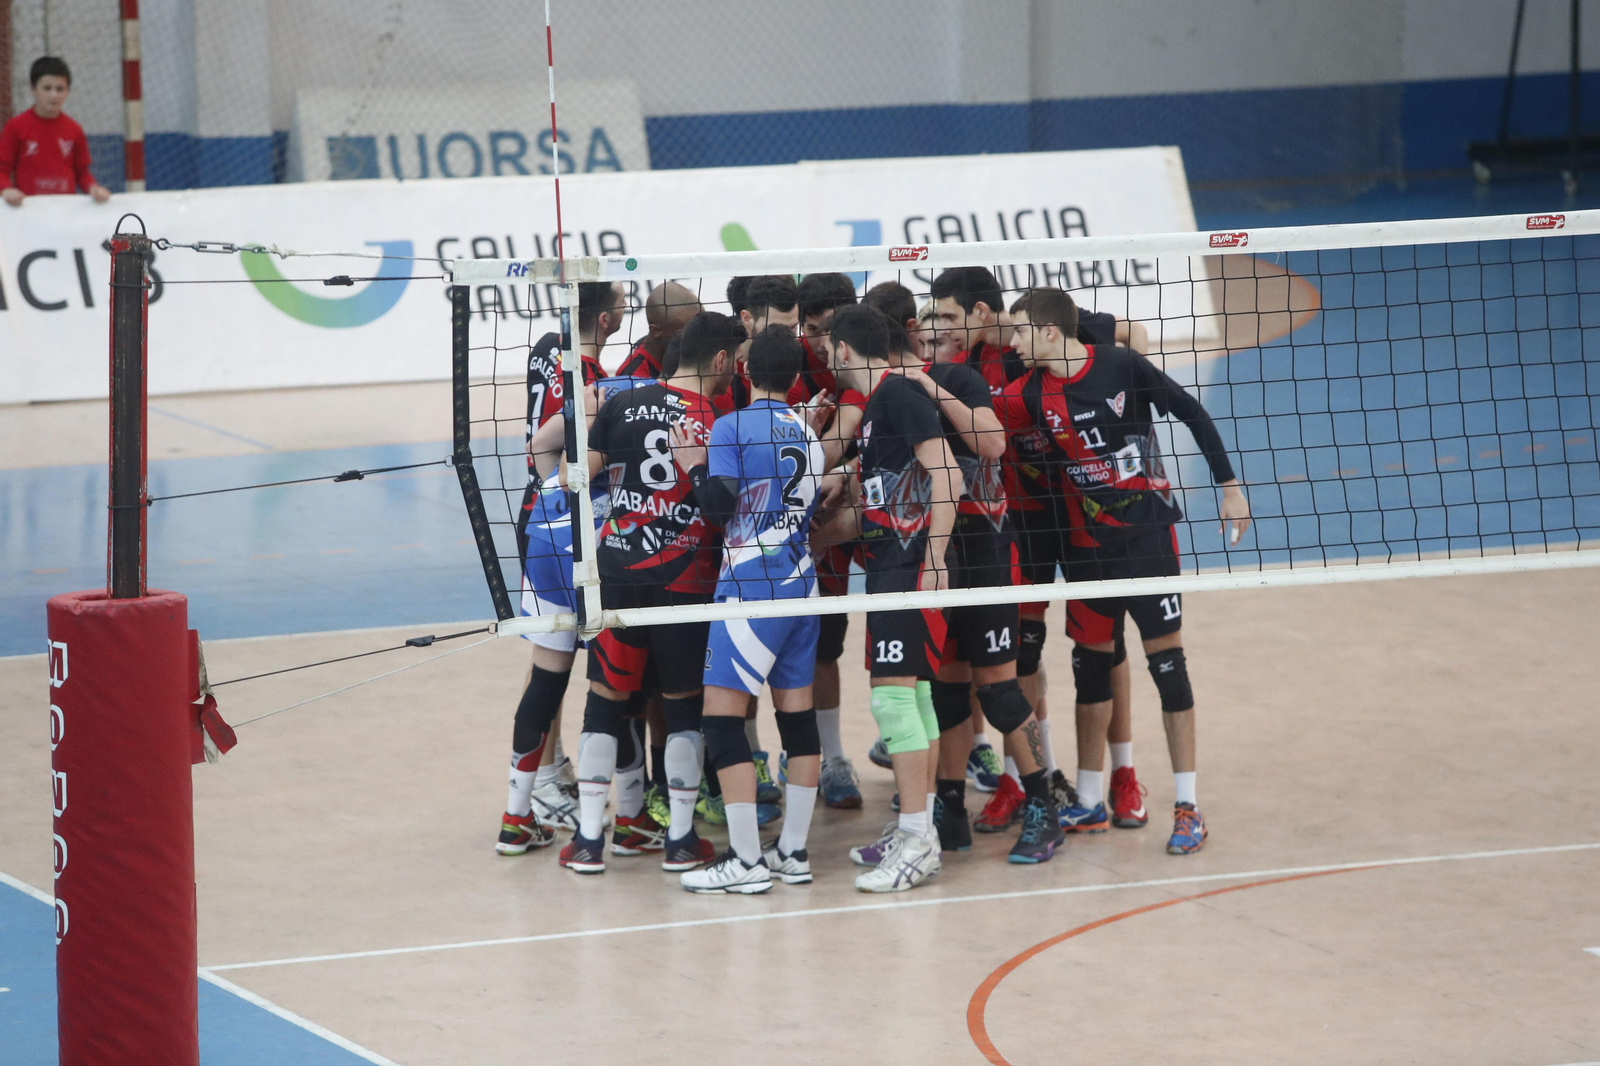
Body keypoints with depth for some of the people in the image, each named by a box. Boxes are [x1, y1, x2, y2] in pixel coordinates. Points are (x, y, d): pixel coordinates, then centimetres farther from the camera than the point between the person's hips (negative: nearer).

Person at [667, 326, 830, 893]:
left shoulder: (732, 427, -9)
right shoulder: (807, 433, 11)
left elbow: (717, 506, -15)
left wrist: (693, 467, 2)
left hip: (752, 584, -8)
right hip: (800, 579, 8)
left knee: (722, 715, -6)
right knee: (797, 712, 10)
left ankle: (746, 861, -10)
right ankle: (793, 852, 13)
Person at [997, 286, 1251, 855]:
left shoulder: (1121, 366, -10)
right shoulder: (1032, 391, -1)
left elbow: (1191, 412, -2)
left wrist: (1229, 485, -1)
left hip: (1148, 531, -4)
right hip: (1088, 541, 4)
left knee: (1166, 659, -3)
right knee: (1090, 661, 9)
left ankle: (1187, 806, 2)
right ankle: (1089, 802, 20)